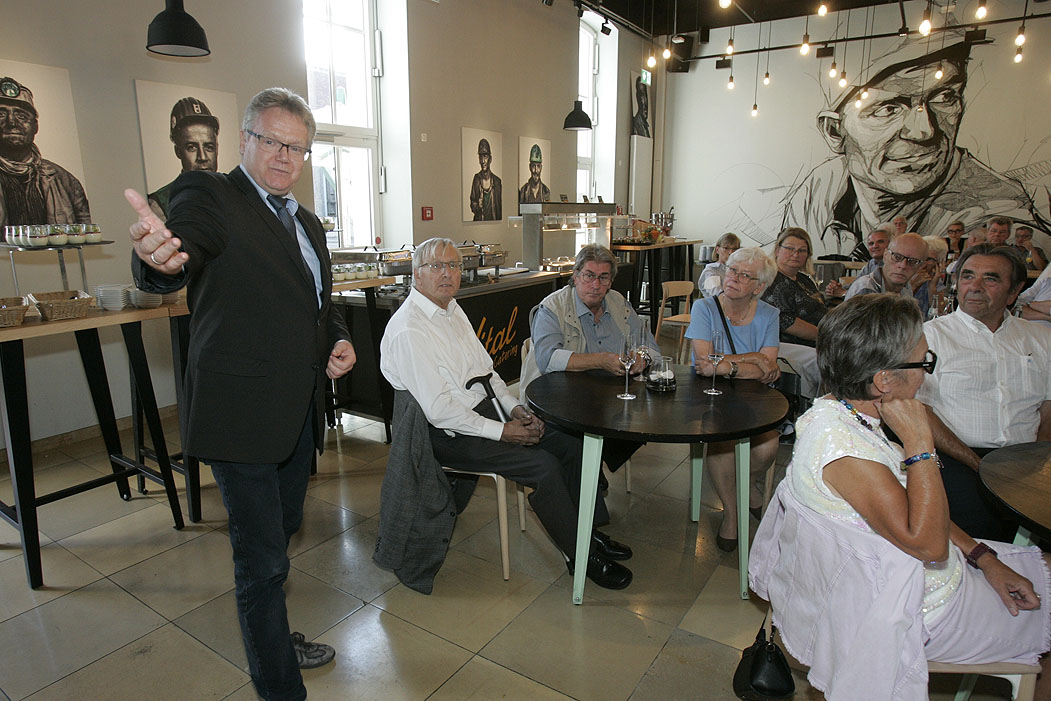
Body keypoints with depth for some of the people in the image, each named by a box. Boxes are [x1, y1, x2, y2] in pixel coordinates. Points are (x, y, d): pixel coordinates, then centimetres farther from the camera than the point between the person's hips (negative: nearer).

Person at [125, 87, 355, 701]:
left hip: (300, 414, 8)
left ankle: (273, 640, 47)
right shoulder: (208, 195, -9)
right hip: (243, 414, -8)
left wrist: (340, 341, 4)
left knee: (281, 534, 24)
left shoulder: (308, 223, 14)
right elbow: (183, 251, -31)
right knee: (263, 558, 3)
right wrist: (161, 258, -54)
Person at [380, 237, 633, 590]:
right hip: (448, 434, -9)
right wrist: (501, 431, -19)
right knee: (544, 465, -21)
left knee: (572, 440, 0)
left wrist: (515, 408, 1)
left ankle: (587, 531, 17)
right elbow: (439, 410, -23)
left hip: (485, 410, 9)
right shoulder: (408, 330, -19)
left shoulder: (452, 309, 11)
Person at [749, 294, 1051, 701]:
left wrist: (983, 556, 5)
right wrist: (920, 442, -30)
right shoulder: (841, 445, -34)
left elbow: (919, 509, 9)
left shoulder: (845, 413, -3)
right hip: (922, 609, -9)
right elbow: (927, 541, -32)